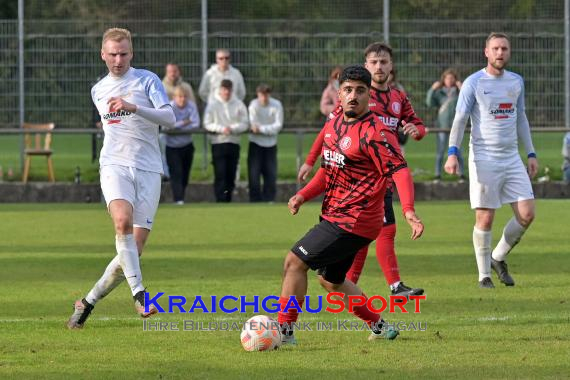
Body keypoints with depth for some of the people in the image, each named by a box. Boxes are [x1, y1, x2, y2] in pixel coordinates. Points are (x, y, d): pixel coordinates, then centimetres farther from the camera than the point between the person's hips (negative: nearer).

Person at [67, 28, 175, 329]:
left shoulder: (147, 80, 2)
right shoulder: (98, 90, 17)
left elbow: (169, 118, -12)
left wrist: (133, 108, -23)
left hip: (148, 170, -1)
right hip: (114, 165, 1)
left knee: (135, 247, -6)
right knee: (123, 220, -31)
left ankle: (88, 302, 10)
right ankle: (139, 294, -34)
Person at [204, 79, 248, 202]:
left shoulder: (239, 104, 7)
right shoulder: (213, 104, 2)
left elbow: (244, 124, 3)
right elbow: (207, 124, -2)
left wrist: (232, 129, -15)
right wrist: (221, 129, -16)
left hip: (234, 143, 3)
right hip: (218, 143, -3)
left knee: (231, 176, 5)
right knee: (220, 175, -11)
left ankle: (228, 200, 14)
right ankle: (220, 201, -15)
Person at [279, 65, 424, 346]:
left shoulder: (375, 133, -18)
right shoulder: (333, 124, 9)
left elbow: (400, 170, -26)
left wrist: (409, 210, -41)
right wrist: (303, 195, 5)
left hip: (353, 222, -10)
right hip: (334, 216, 10)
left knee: (294, 262, -11)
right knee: (330, 280, 22)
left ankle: (284, 331, -3)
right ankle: (379, 327, 33)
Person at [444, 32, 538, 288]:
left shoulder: (516, 82, 11)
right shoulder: (473, 83, -5)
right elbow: (459, 120, -7)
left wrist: (531, 154, 16)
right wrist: (453, 152, -19)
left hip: (512, 158, 5)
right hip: (484, 159, -5)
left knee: (527, 215, -2)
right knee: (485, 219, -4)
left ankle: (498, 258, 20)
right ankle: (484, 275, 9)